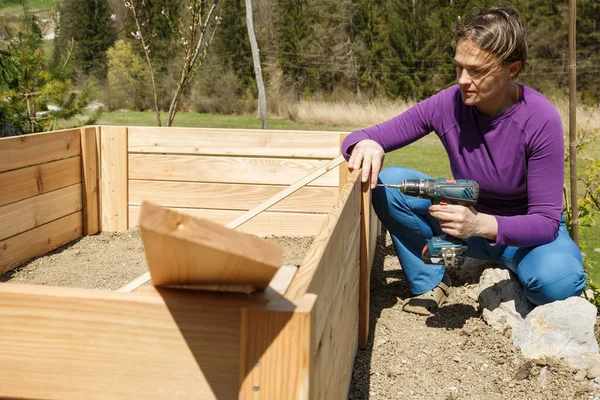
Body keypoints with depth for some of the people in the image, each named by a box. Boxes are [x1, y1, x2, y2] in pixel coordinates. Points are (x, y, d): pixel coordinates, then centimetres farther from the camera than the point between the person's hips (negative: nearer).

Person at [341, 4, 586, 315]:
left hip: (525, 232, -3)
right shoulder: (448, 104, -16)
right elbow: (360, 138, -12)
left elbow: (546, 221, -22)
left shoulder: (541, 120, -24)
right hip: (470, 218, 3)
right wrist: (366, 144, -38)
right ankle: (431, 284, -4)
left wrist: (481, 225, -40)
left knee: (557, 280, -37)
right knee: (389, 184, -21)